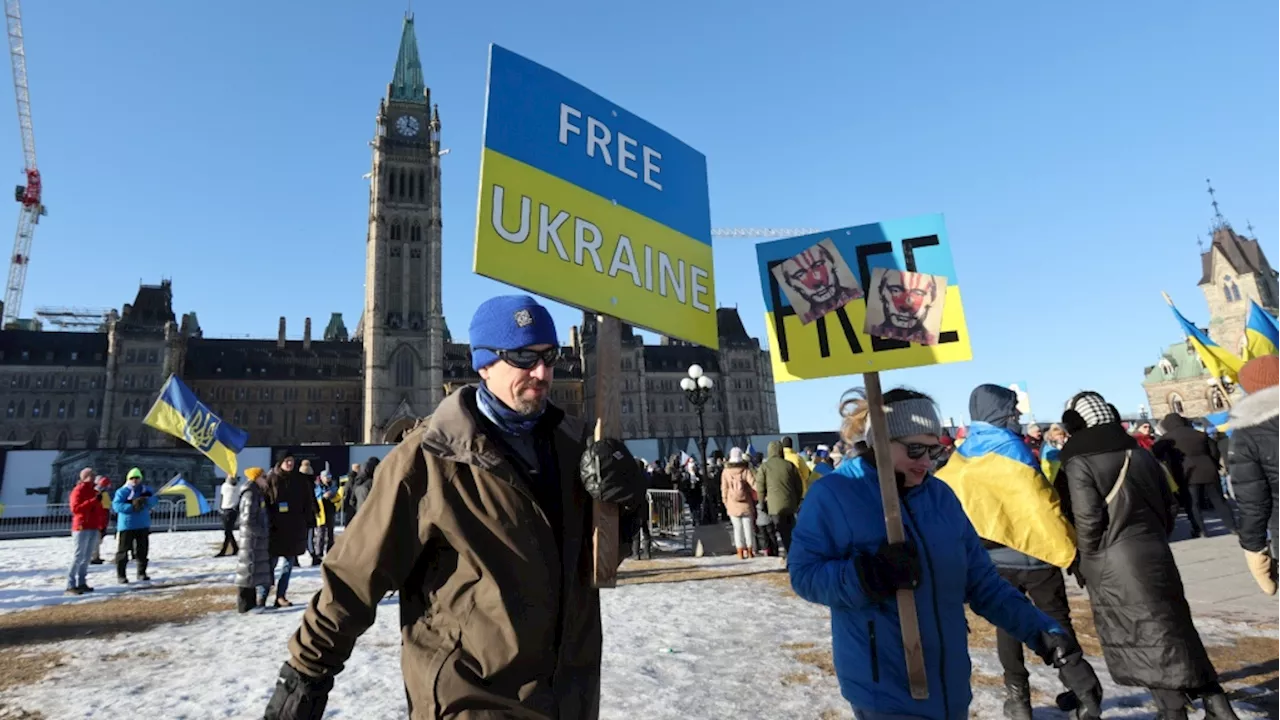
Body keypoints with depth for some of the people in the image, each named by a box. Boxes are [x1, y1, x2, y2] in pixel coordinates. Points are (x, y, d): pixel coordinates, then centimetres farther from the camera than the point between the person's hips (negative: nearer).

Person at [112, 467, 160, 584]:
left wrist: (146, 501, -26)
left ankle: (142, 573, 18)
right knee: (123, 550, -1)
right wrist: (132, 507, -26)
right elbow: (116, 505, -14)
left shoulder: (146, 490, 8)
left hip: (143, 525, 3)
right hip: (126, 525, -3)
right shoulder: (122, 491, -3)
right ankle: (120, 575, 8)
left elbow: (154, 500, -4)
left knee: (142, 550, 9)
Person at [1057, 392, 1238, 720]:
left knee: (1144, 642, 4)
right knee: (1173, 631, 17)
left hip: (1112, 565, -6)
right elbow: (1167, 507, 13)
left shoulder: (1079, 462, -14)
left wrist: (1084, 559, -1)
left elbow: (1088, 521, -16)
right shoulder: (1141, 453, 6)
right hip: (1155, 555, 7)